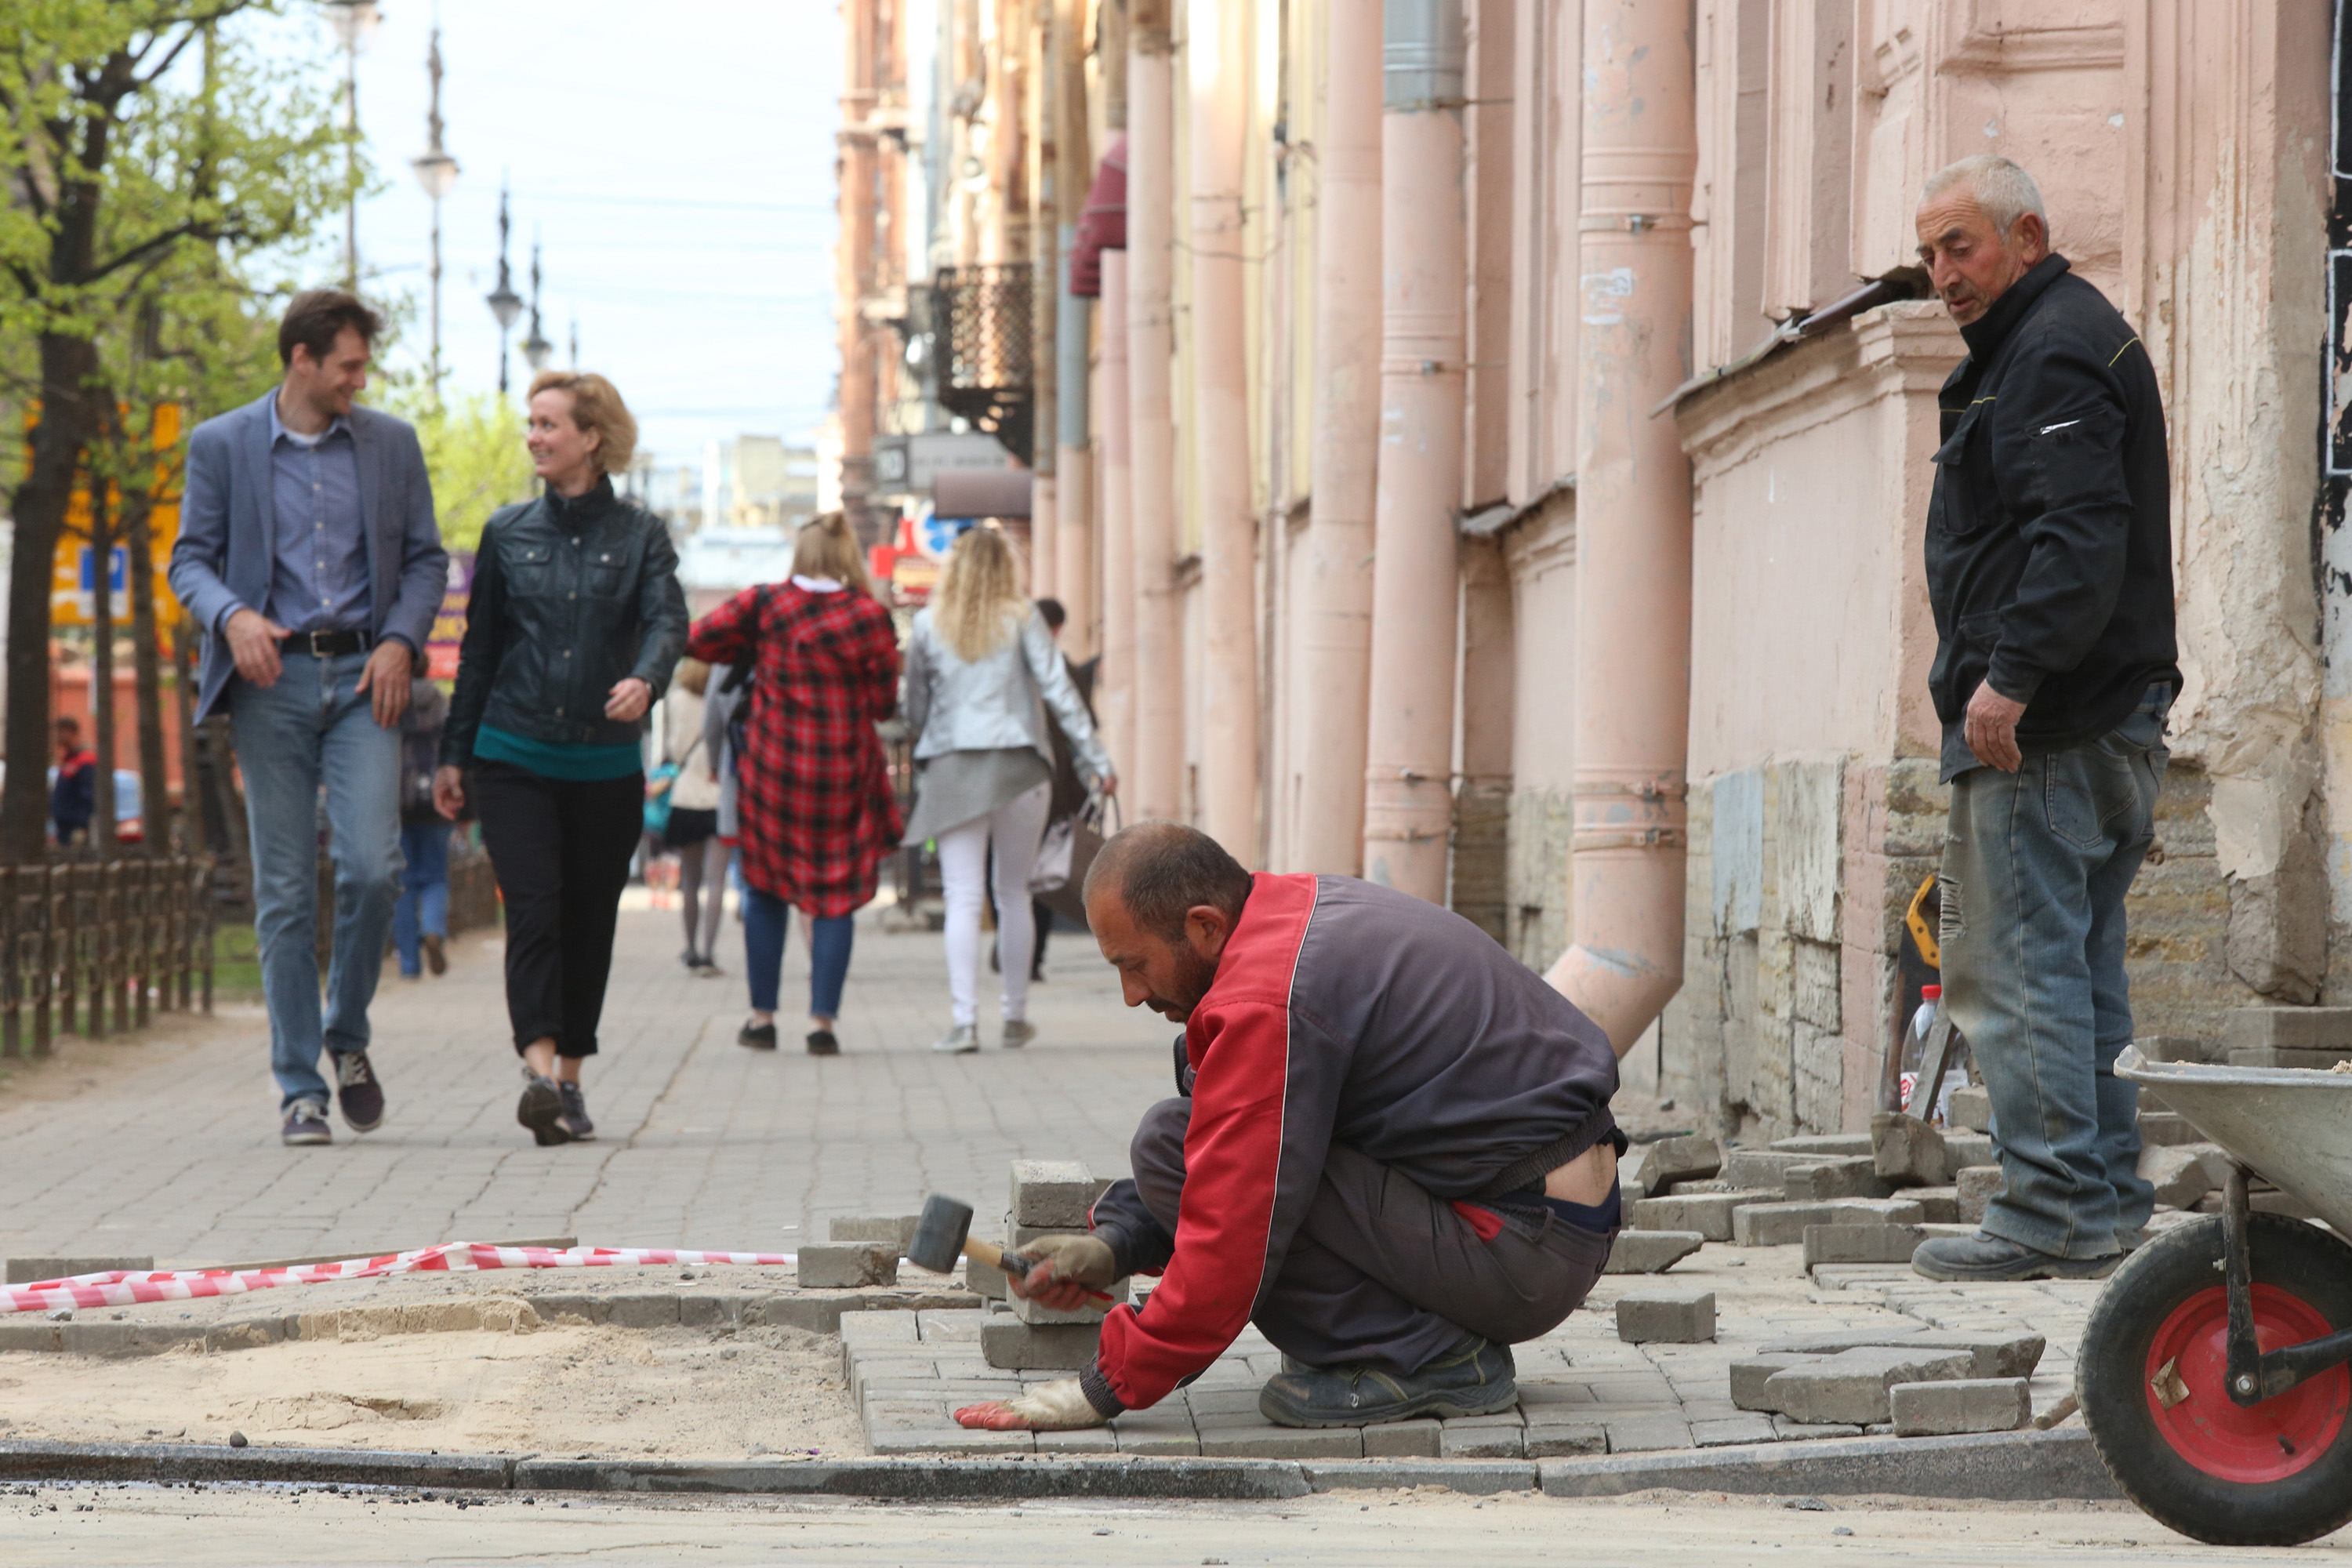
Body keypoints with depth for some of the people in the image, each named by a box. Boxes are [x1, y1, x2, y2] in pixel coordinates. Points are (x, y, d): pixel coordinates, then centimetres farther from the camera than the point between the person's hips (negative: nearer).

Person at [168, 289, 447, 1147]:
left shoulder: (392, 443, 9)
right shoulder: (221, 445, 4)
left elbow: (426, 558, 11)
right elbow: (189, 559, 4)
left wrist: (401, 639, -6)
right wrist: (233, 616, -17)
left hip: (363, 676, 1)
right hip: (272, 681, -1)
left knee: (372, 866, -13)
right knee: (284, 890, -1)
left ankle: (348, 1035, 11)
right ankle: (300, 1086, 5)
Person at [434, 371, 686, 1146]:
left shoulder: (641, 535, 4)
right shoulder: (507, 532, 9)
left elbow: (668, 622, -11)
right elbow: (478, 647, 13)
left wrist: (644, 681, -33)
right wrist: (453, 754, 12)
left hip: (606, 763, 0)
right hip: (513, 756, 0)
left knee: (588, 922, 7)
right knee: (532, 909, -15)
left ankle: (569, 1080, 18)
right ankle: (538, 1069, -25)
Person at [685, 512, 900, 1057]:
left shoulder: (764, 604, -6)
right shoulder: (871, 617, -9)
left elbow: (698, 639, -1)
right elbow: (884, 704, -4)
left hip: (773, 766, 1)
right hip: (844, 772, -1)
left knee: (765, 890, 15)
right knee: (836, 896, 7)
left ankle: (761, 1017, 16)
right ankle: (822, 1021, -1)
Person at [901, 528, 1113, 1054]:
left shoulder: (928, 625, 3)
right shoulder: (1021, 620, 1)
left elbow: (915, 705, 8)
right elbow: (1058, 690, -3)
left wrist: (920, 758, 23)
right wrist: (1096, 759, -3)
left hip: (952, 768, 0)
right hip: (1019, 767, 0)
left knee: (963, 897, -2)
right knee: (1015, 894, 10)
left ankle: (964, 1019, -12)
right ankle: (1016, 1017, 14)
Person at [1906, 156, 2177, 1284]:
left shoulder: (2049, 352, -12)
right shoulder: (2075, 337, 22)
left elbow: (2078, 534, -24)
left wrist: (2010, 676, -28)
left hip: (2040, 723, -11)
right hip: (2114, 711, 11)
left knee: (2019, 963, -9)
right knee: (2083, 963, 13)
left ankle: (2055, 1211, -10)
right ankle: (2106, 1204, 16)